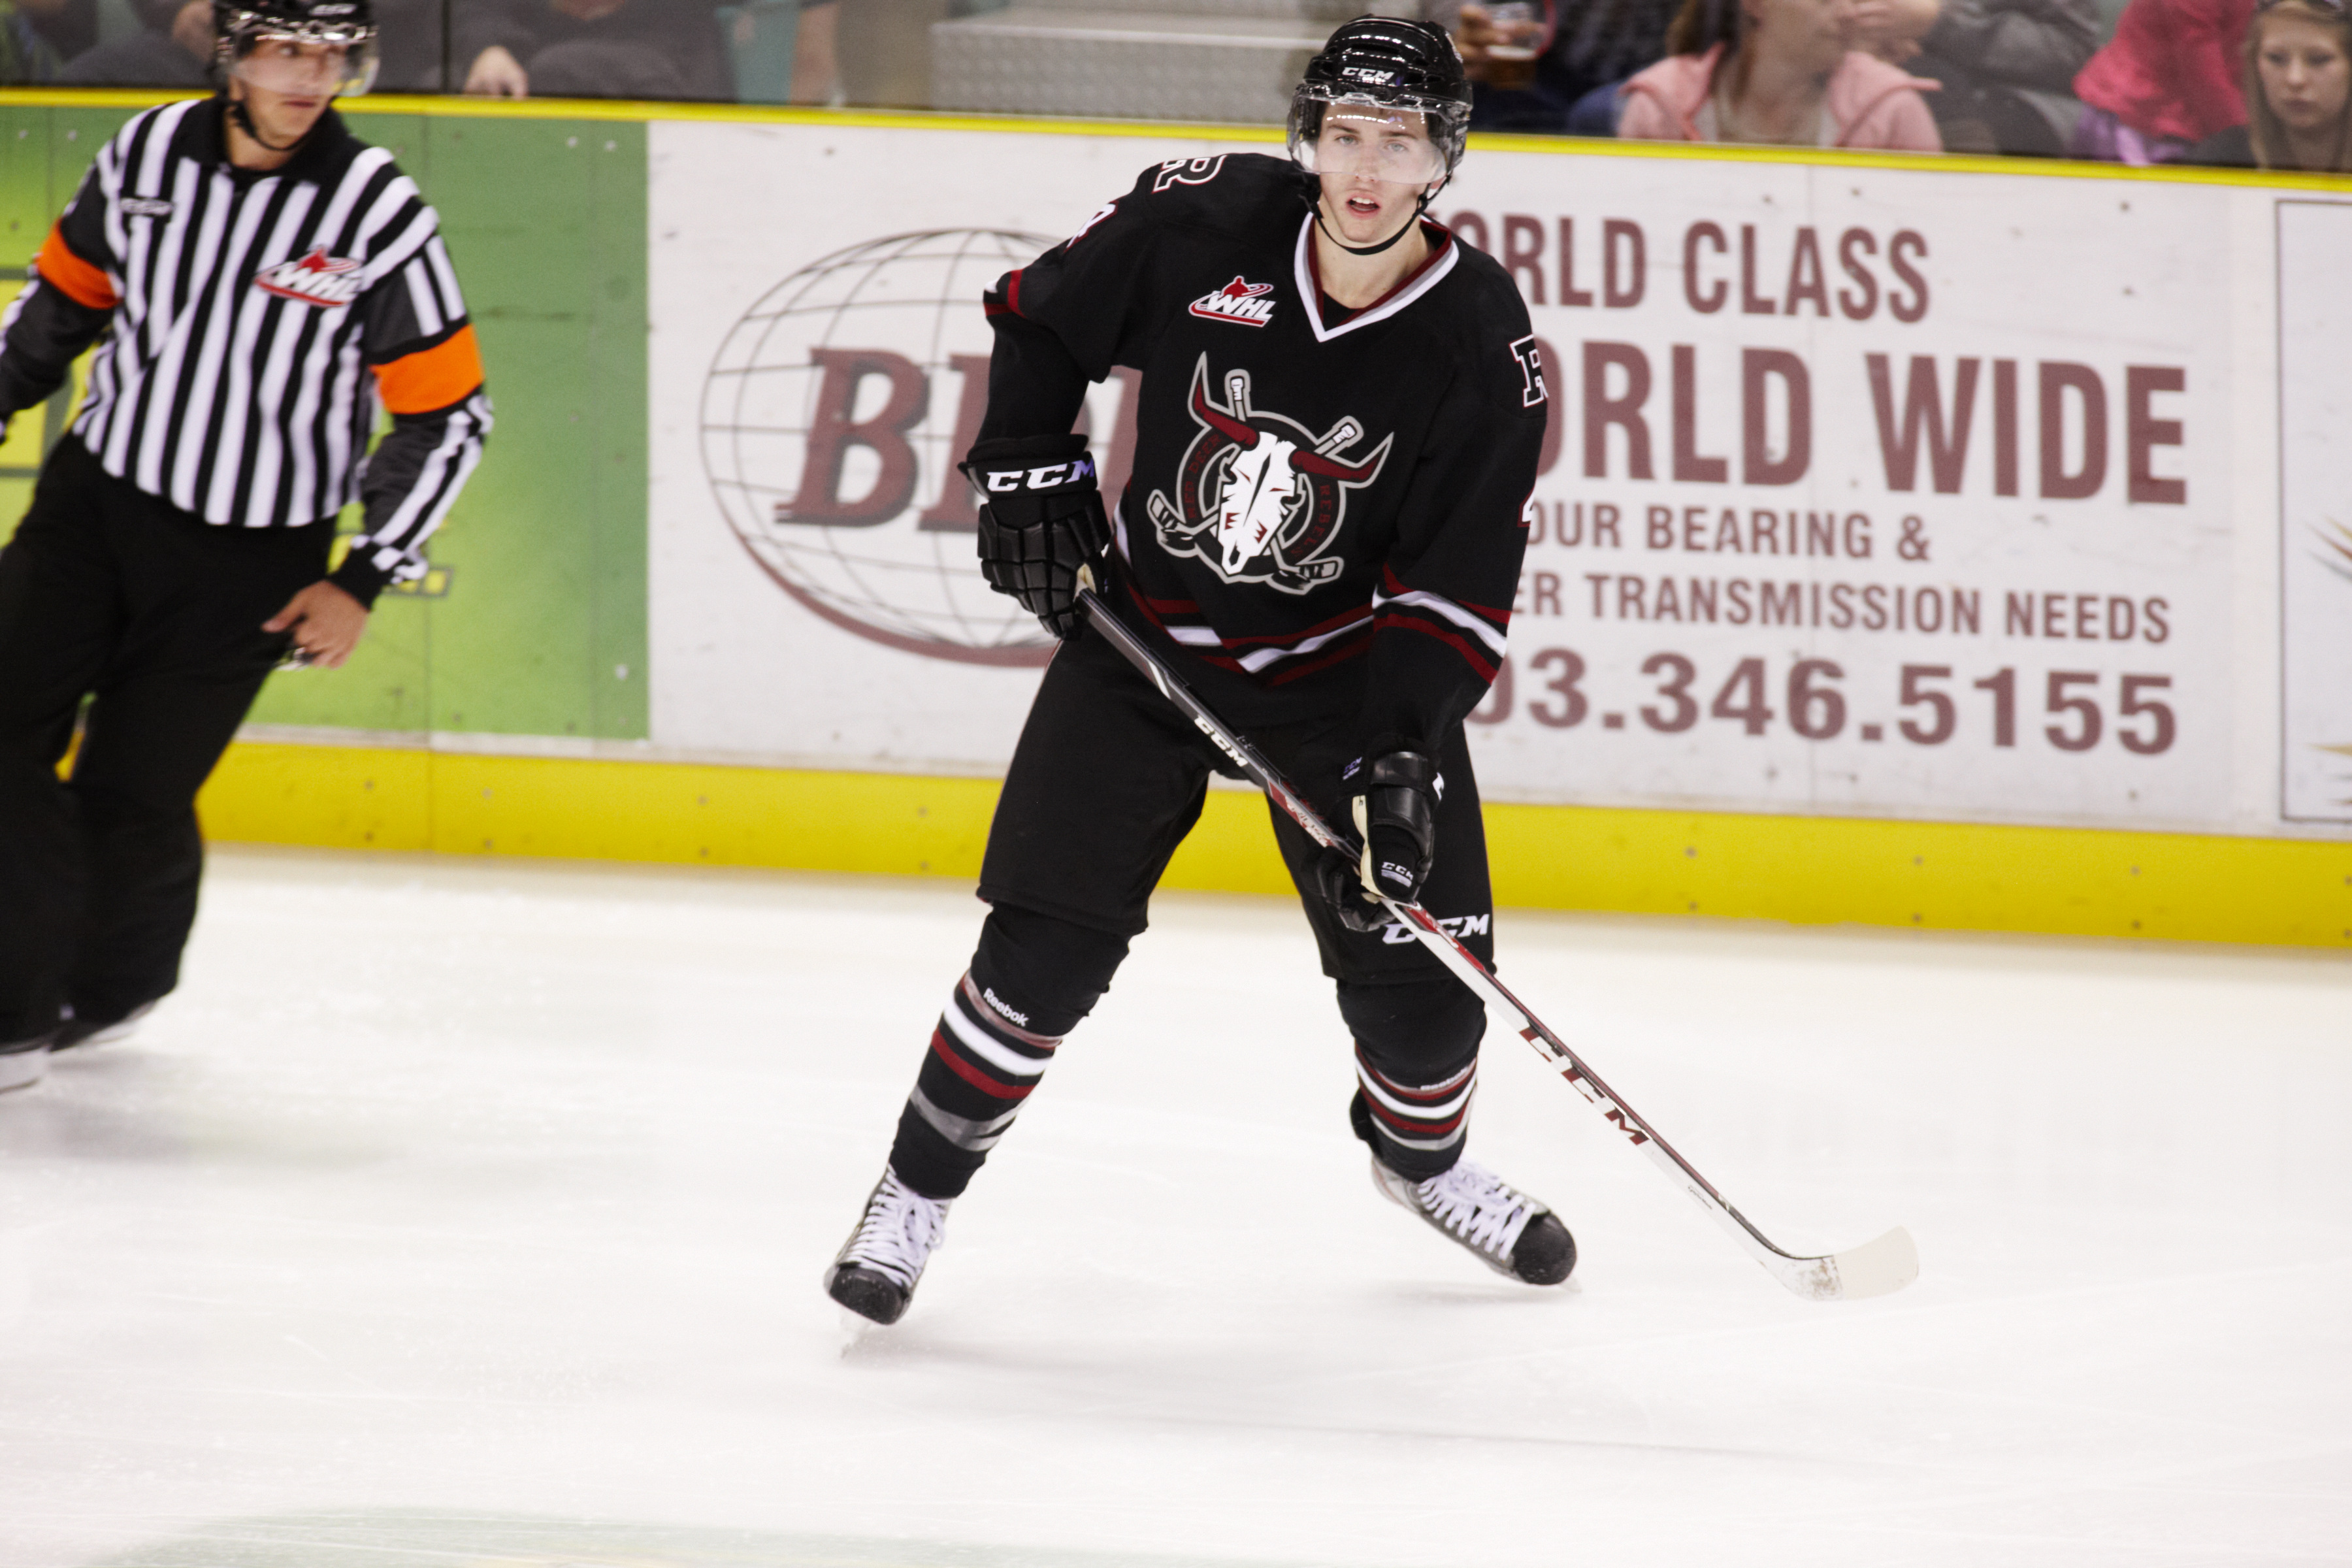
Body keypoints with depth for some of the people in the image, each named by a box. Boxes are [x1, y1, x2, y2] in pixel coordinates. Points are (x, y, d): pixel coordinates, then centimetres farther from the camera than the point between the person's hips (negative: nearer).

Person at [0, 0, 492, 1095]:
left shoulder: (381, 219, -14)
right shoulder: (149, 153, -4)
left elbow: (448, 416, -7)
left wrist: (364, 581, -9)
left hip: (250, 558, -3)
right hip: (96, 498, 4)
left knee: (131, 794, -4)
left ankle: (117, 981, 24)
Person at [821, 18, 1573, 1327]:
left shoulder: (1482, 346, -17)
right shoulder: (1204, 222, -17)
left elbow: (1461, 584, -15)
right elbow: (1041, 318, 3)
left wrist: (1400, 753, -24)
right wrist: (1028, 473, -4)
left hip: (1347, 661, 1)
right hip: (1144, 630, 0)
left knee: (1416, 959, 0)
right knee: (1048, 947, -10)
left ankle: (1423, 1155, 33)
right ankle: (919, 1192, 7)